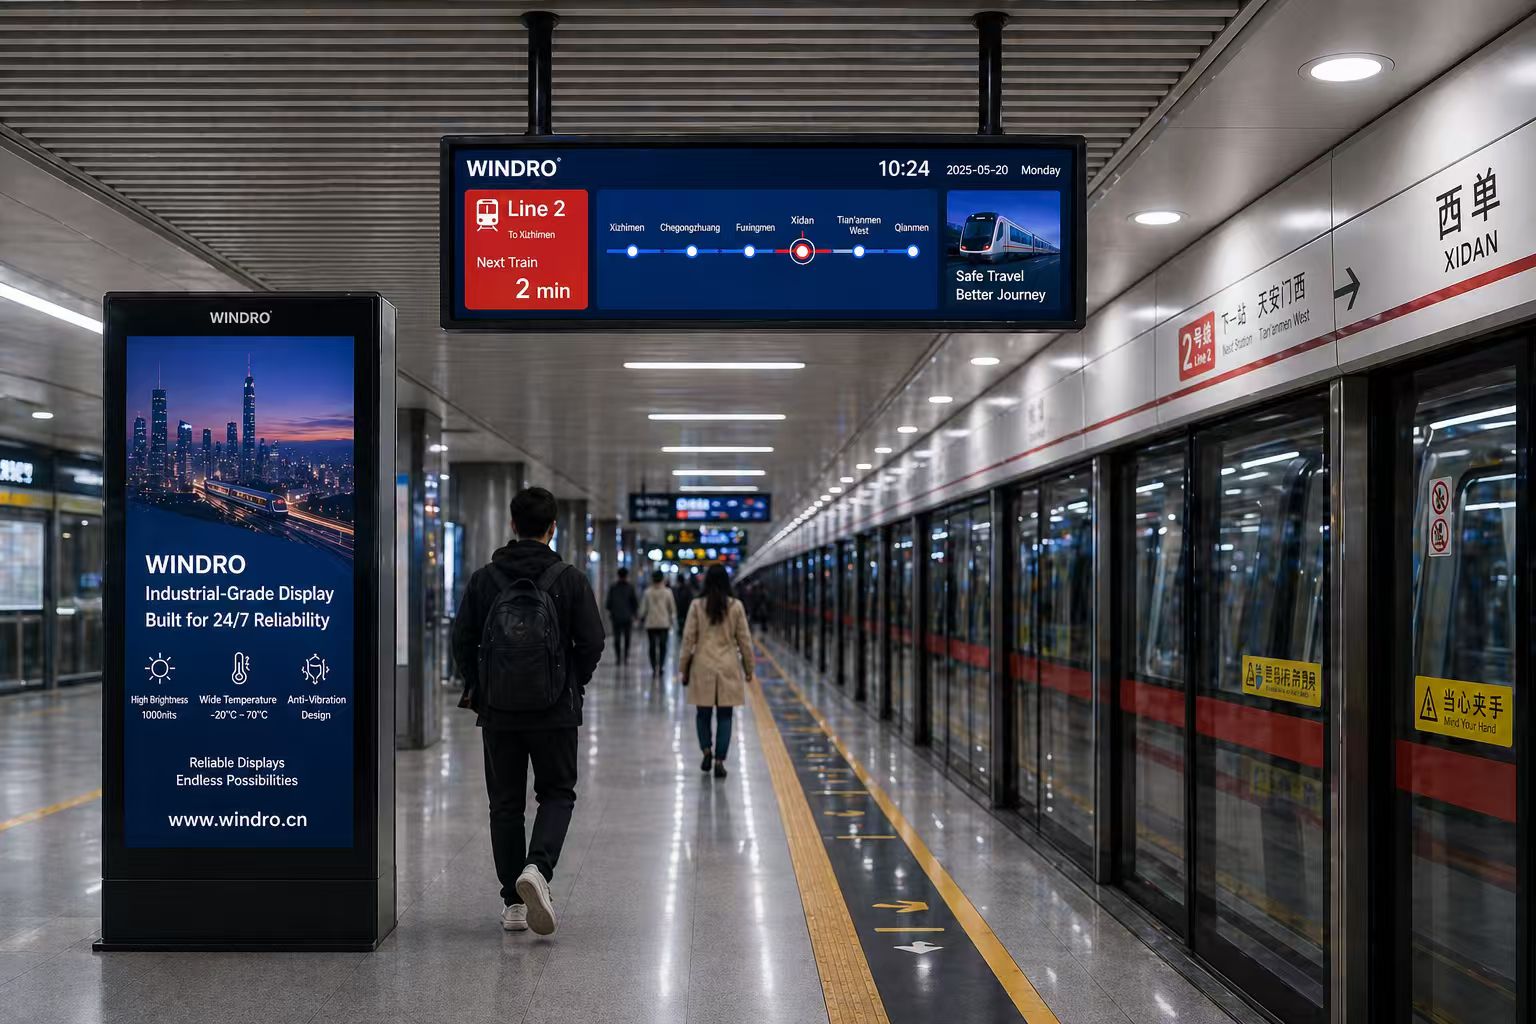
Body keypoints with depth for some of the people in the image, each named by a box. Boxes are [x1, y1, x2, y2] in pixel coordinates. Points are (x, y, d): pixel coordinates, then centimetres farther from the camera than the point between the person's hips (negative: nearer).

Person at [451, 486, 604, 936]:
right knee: (557, 794, 12)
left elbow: (462, 640, 1)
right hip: (555, 709, -1)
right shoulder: (570, 579, -6)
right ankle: (537, 868, -14)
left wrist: (474, 689, 17)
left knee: (505, 804, 11)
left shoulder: (484, 579, -1)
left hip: (498, 711, 2)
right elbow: (592, 641, -6)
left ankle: (513, 903, 12)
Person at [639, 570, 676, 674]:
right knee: (662, 646, 5)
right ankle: (660, 666, -6)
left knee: (652, 646, 5)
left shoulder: (648, 592, -3)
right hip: (664, 623, 0)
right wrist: (673, 621, 14)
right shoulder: (667, 592, -4)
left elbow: (643, 608, 0)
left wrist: (641, 619, 15)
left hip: (650, 623, 1)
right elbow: (672, 608, 2)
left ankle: (654, 668, 1)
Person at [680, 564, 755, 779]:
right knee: (724, 716, 5)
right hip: (728, 668, 0)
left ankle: (706, 750, 1)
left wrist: (684, 668, 8)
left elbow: (688, 638, -1)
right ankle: (719, 761, 0)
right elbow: (744, 639, 2)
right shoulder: (736, 606, -3)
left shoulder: (697, 605, -4)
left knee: (703, 713, 15)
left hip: (703, 667, 0)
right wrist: (748, 668, 12)